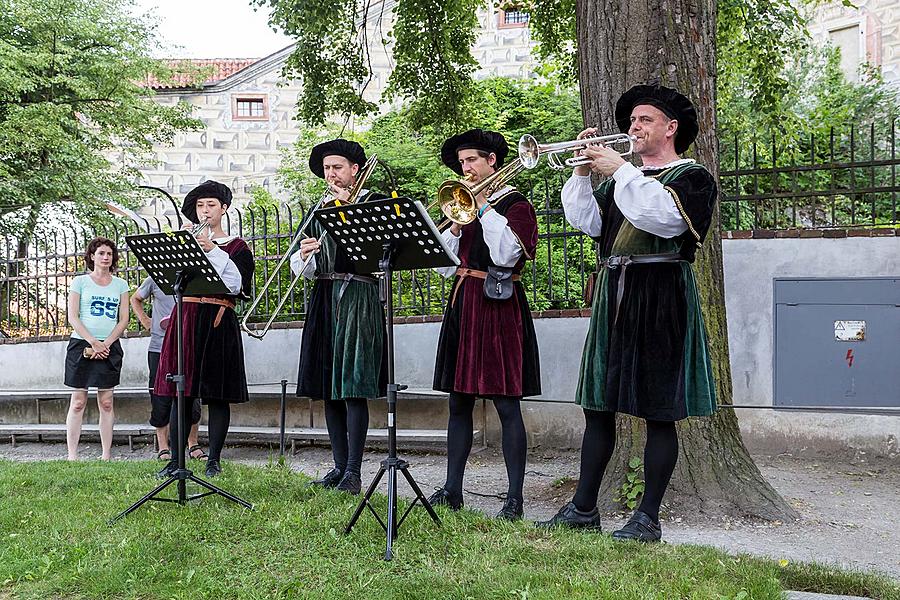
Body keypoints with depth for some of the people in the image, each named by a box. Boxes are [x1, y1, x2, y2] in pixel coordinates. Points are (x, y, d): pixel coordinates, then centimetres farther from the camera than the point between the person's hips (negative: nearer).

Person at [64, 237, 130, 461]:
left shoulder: (120, 284, 11)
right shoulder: (80, 281, 5)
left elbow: (123, 320, 6)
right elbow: (73, 318, -2)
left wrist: (105, 344, -8)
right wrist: (93, 342, -13)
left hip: (110, 347, 2)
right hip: (81, 344, -2)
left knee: (106, 401, 2)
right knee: (78, 401, -2)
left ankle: (107, 454, 5)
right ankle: (72, 454, 1)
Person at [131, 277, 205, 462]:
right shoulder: (154, 280, 6)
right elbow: (135, 299, 23)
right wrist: (144, 320, 8)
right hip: (159, 347, 0)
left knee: (191, 397, 0)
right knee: (161, 399, 2)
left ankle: (193, 445, 16)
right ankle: (163, 448, 15)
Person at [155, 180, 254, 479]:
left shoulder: (236, 246, 7)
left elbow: (236, 286, -7)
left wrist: (214, 251, -12)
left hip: (218, 323, -2)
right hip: (185, 319, 3)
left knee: (217, 394, -2)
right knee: (181, 392, 1)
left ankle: (214, 460, 6)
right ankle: (176, 459, 6)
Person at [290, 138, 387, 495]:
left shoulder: (374, 202, 4)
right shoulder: (318, 211, 19)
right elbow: (300, 269, 16)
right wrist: (304, 256, -7)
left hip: (358, 297, -5)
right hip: (324, 299, 6)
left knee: (354, 387, -9)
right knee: (328, 388, 5)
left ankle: (354, 472, -5)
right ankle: (340, 466, 14)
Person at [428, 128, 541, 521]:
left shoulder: (515, 204, 1)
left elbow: (506, 254, -16)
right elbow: (444, 265, 14)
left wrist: (484, 206, -9)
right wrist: (456, 225, -1)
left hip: (498, 307, -6)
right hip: (462, 305, 6)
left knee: (506, 403, -7)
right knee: (459, 402, 8)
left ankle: (515, 496, -2)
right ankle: (452, 489, 15)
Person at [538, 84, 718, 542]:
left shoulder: (692, 177, 1)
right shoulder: (623, 176, 19)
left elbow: (663, 215, -19)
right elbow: (587, 222, 8)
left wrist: (620, 171, -14)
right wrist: (583, 172, -1)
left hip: (660, 296, -6)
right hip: (614, 294, 6)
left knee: (659, 412, -1)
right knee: (599, 406, 8)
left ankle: (648, 518, 6)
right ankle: (584, 508, 16)